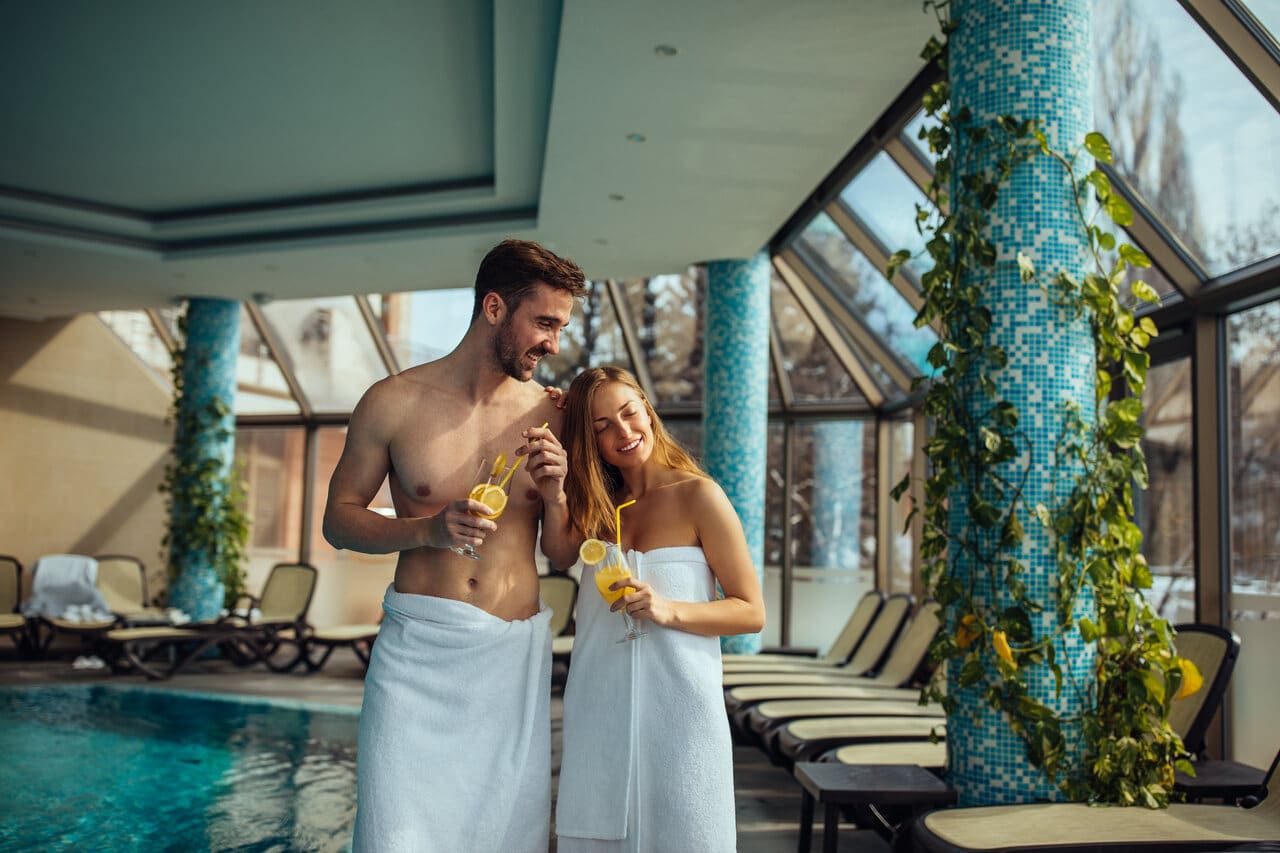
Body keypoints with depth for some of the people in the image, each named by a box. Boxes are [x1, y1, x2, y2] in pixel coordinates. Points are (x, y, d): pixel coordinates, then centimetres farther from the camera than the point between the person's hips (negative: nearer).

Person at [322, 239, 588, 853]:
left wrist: (553, 495, -10)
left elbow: (563, 555, 11)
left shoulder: (547, 415, 4)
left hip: (515, 656, 2)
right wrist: (429, 529, -13)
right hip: (417, 649, -2)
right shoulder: (395, 401, -2)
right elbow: (338, 519, 4)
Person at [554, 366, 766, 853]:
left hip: (677, 704, -4)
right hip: (599, 706, 4)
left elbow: (751, 612, -4)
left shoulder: (698, 496, -5)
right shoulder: (597, 505, 9)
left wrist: (670, 611, -21)